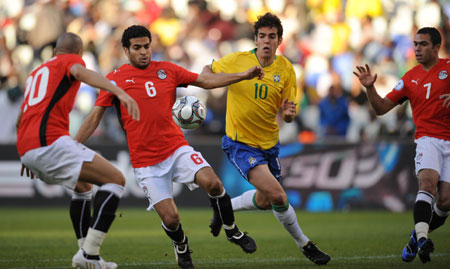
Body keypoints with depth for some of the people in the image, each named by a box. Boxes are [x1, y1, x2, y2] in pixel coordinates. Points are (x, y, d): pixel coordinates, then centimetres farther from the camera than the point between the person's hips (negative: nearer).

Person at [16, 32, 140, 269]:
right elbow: (81, 73, -16)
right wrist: (120, 92, -32)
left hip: (26, 149, 9)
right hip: (50, 142, -9)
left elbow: (20, 120, 40)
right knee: (116, 180, -9)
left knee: (82, 185, 31)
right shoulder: (71, 60, 10)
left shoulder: (36, 73, 33)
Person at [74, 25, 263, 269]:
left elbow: (206, 81, 13)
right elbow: (94, 117, 3)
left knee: (212, 182, -23)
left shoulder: (167, 70, 7)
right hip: (145, 161, -2)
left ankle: (232, 231, 2)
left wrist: (244, 75, 6)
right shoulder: (115, 79, -1)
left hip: (177, 148, 2)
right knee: (170, 217, -11)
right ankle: (181, 246, 26)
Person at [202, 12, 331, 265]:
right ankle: (305, 245, 0)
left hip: (269, 143, 5)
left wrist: (289, 112, -24)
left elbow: (288, 113, -2)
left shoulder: (286, 69, -6)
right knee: (278, 196, -19)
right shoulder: (236, 61, -14)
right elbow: (209, 71, 6)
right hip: (240, 143, -5)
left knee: (264, 201, 18)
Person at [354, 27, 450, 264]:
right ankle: (422, 238, -40)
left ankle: (417, 237, 16)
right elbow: (381, 108, 14)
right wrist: (370, 88, -4)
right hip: (428, 139, 1)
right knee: (427, 182, -28)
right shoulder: (410, 78, 11)